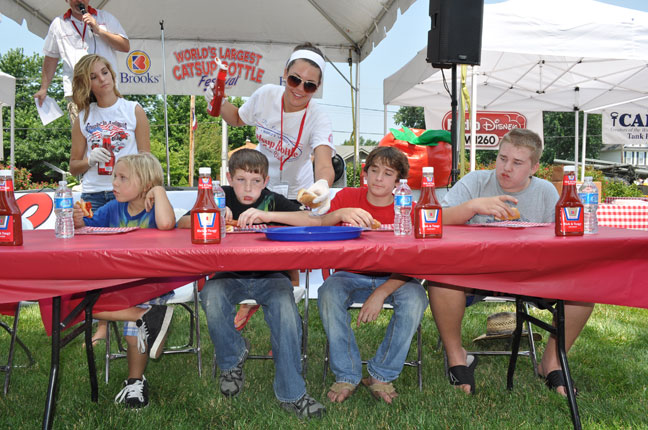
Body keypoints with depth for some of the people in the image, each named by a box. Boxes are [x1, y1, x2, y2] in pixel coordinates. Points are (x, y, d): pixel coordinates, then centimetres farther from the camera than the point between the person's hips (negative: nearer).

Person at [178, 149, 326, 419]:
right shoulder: (222, 197, 5)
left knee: (285, 308, -31)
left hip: (269, 276, -1)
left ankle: (291, 393, -19)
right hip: (228, 276, 1)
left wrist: (268, 216, -26)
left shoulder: (272, 200, -1)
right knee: (211, 297, -31)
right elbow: (182, 224, 1)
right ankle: (232, 361, -2)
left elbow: (313, 221, -16)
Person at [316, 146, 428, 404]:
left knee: (415, 297, -31)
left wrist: (381, 293, -25)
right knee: (328, 293, -31)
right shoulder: (347, 197, 0)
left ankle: (381, 375, -13)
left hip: (392, 279, 0)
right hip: (351, 276, 0)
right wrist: (339, 214, -32)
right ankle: (346, 375, -14)